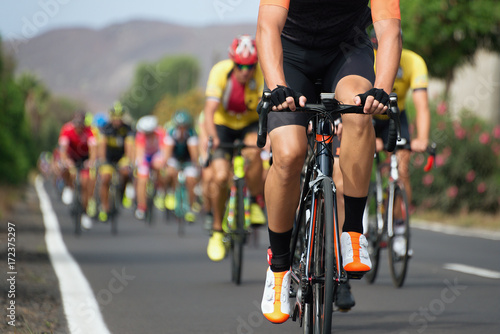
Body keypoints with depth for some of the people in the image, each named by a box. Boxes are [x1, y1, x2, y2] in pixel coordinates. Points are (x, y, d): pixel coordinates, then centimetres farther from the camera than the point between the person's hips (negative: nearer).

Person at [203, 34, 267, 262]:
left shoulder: (262, 74, -24)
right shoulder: (220, 72, -27)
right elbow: (210, 109, -34)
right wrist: (211, 137, -51)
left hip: (250, 124, 0)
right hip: (223, 125, 0)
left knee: (254, 152, -34)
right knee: (220, 177, -19)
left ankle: (255, 203, -11)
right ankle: (217, 231, 1)